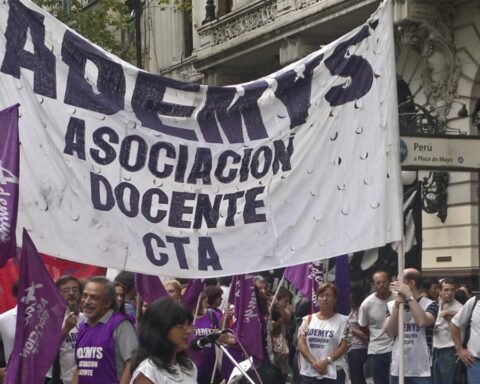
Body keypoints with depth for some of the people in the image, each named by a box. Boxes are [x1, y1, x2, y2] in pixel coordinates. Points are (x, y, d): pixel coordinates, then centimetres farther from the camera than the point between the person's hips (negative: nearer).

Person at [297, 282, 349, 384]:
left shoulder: (342, 320, 1)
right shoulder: (308, 319, 9)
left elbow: (344, 346, -5)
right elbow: (301, 344, 2)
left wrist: (326, 361, -16)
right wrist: (314, 362, -13)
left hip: (333, 373, -2)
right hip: (309, 373, 2)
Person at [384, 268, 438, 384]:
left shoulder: (429, 304, -3)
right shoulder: (391, 305, 7)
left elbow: (422, 321, -23)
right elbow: (390, 332, -3)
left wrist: (409, 296, -19)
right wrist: (396, 306, -12)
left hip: (421, 371, -3)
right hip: (397, 370, 3)